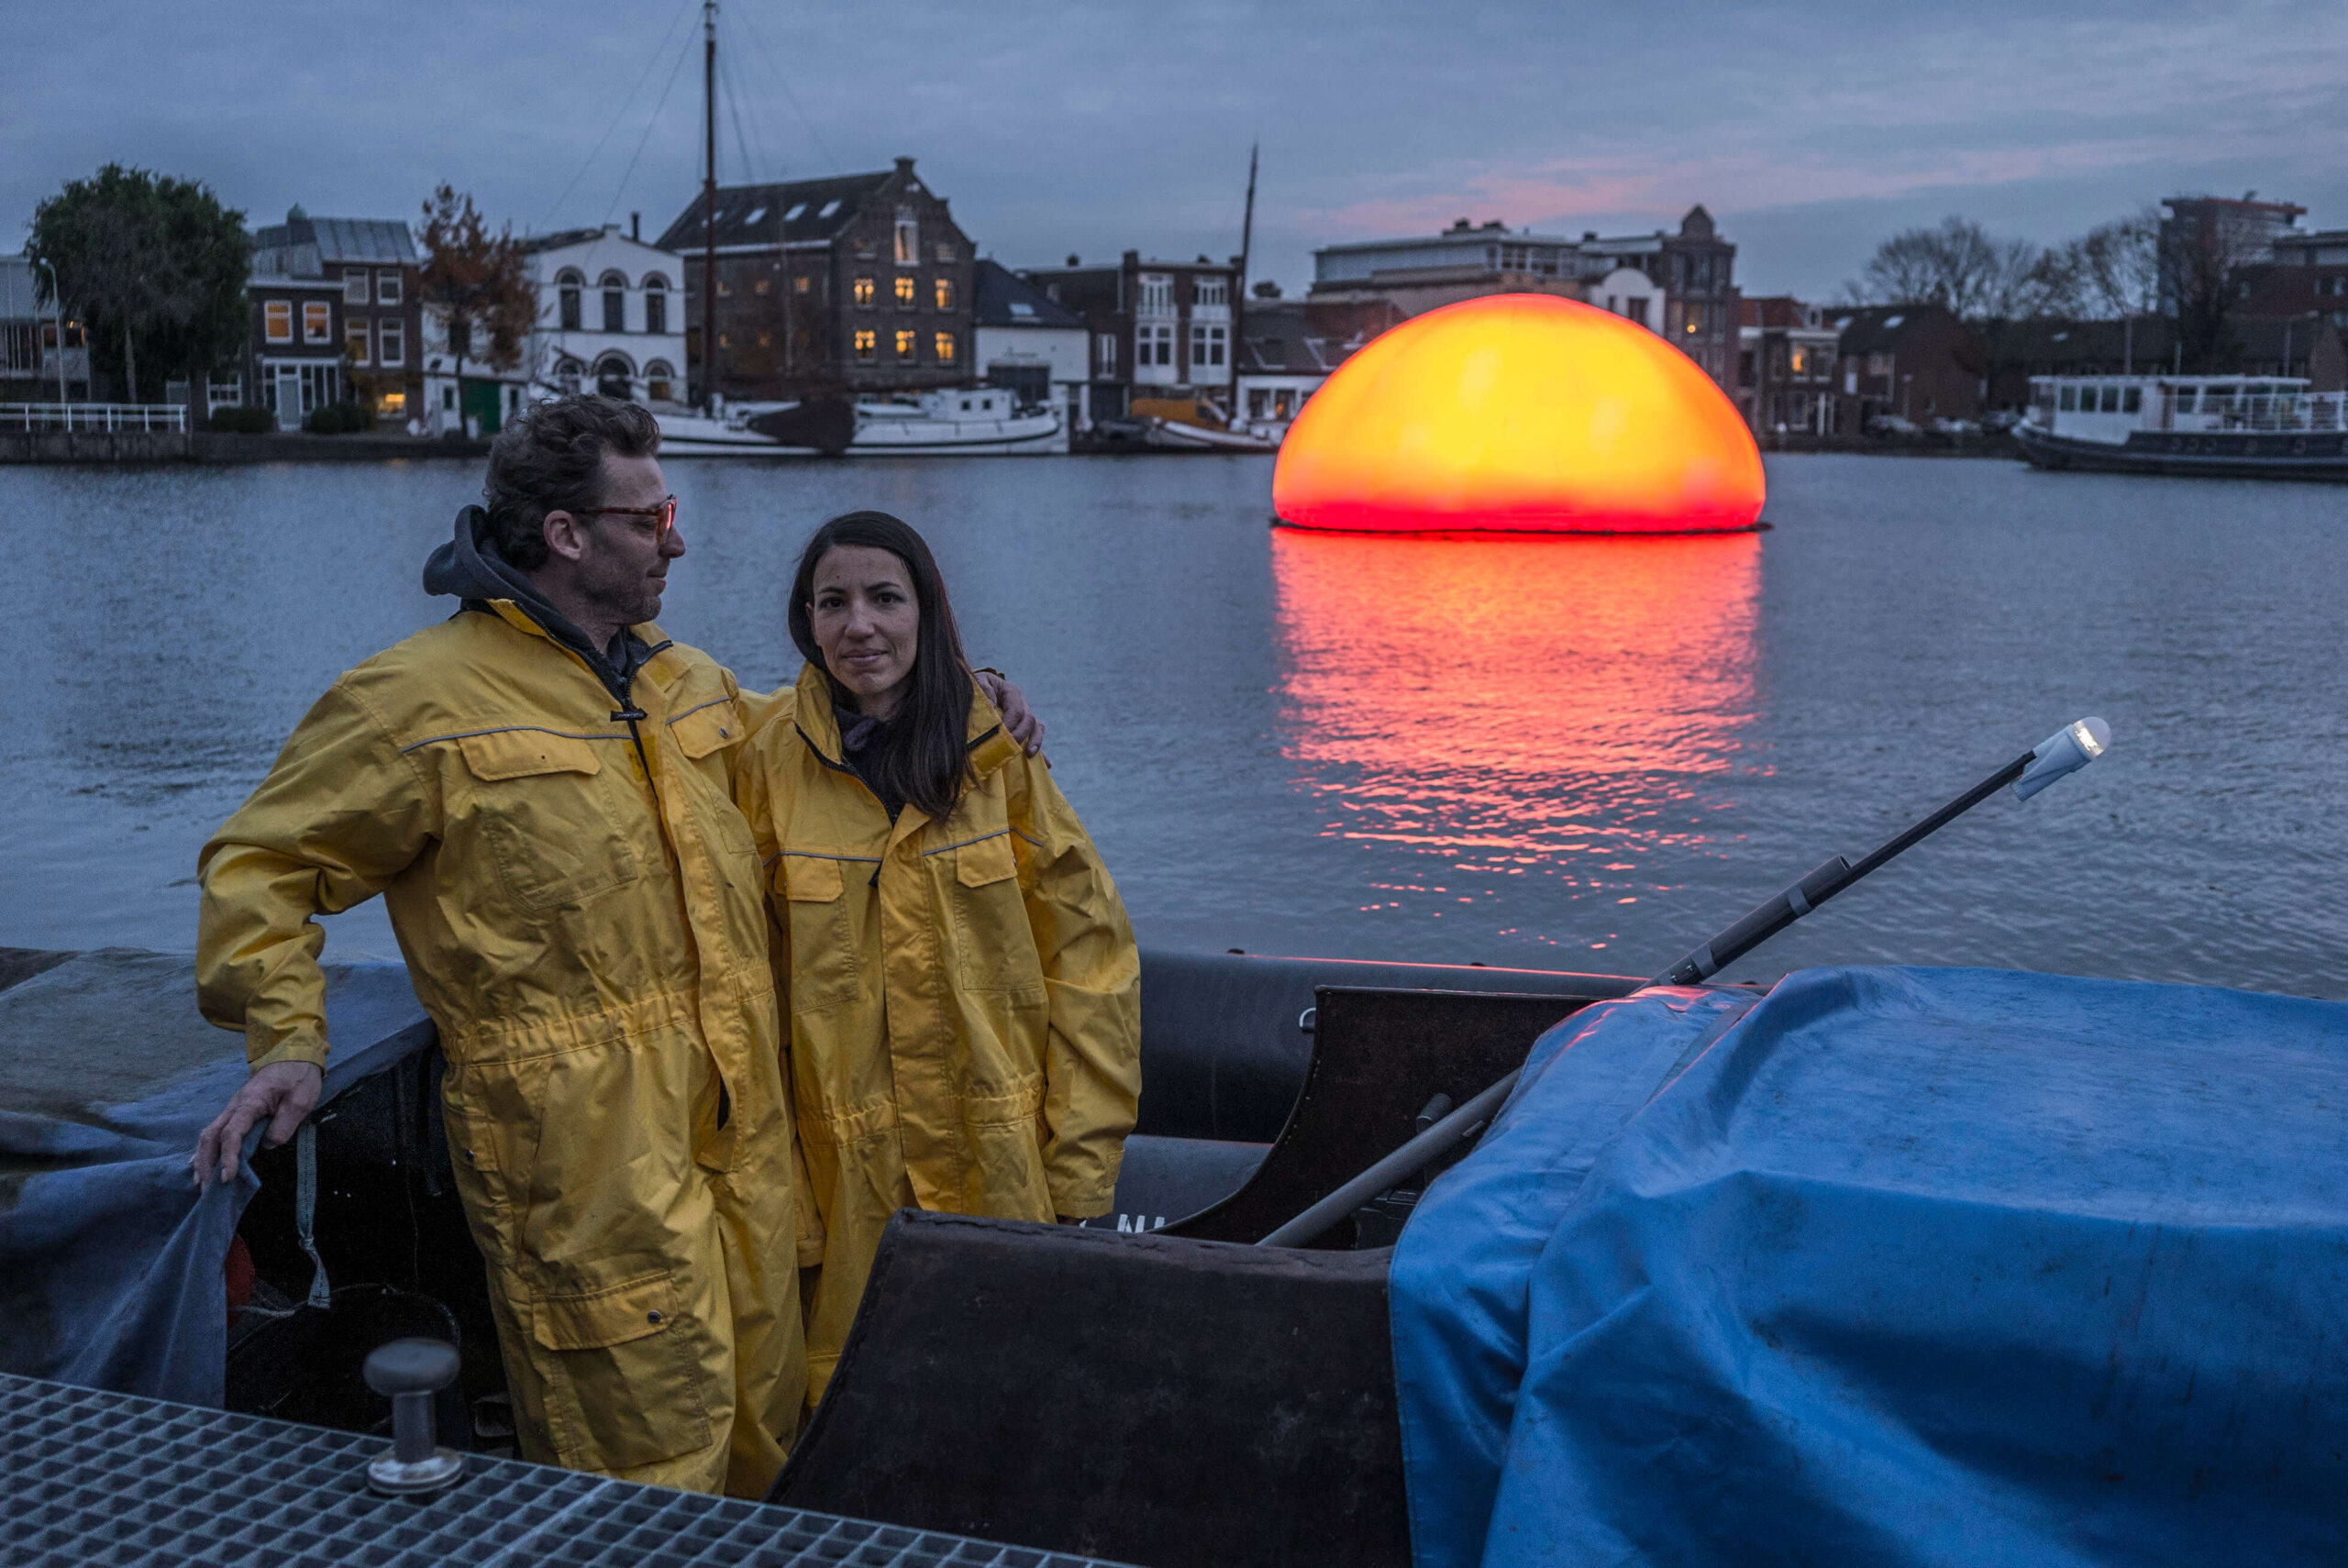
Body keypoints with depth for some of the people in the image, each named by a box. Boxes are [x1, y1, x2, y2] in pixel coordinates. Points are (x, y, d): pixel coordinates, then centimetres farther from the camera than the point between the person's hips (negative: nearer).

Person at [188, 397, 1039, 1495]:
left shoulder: (679, 677, 15)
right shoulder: (423, 700, -6)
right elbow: (260, 865, -1)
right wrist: (285, 1036, -14)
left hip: (740, 1135, 7)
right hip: (586, 1149, -7)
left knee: (761, 1433, 15)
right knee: (650, 1458, -3)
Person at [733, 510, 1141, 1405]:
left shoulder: (998, 751, -2)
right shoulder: (773, 765, 1)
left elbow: (1086, 954, -1)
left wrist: (1081, 1171, -4)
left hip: (1003, 1164, 0)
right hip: (850, 1178, 1)